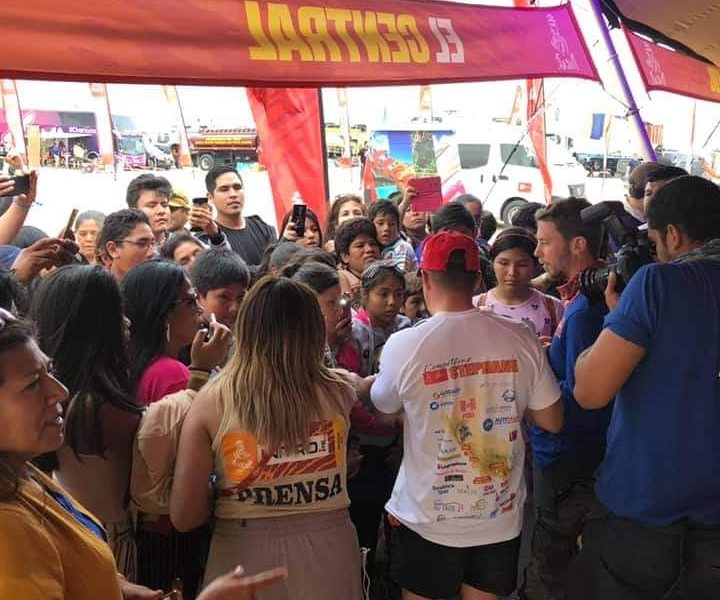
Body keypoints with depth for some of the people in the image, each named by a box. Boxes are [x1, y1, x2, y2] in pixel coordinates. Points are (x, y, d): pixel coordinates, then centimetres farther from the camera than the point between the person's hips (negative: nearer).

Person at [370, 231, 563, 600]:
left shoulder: (404, 344, -18)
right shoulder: (520, 338, -11)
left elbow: (383, 406, 2)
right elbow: (552, 421, -2)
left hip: (428, 518, -2)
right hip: (500, 515, 3)